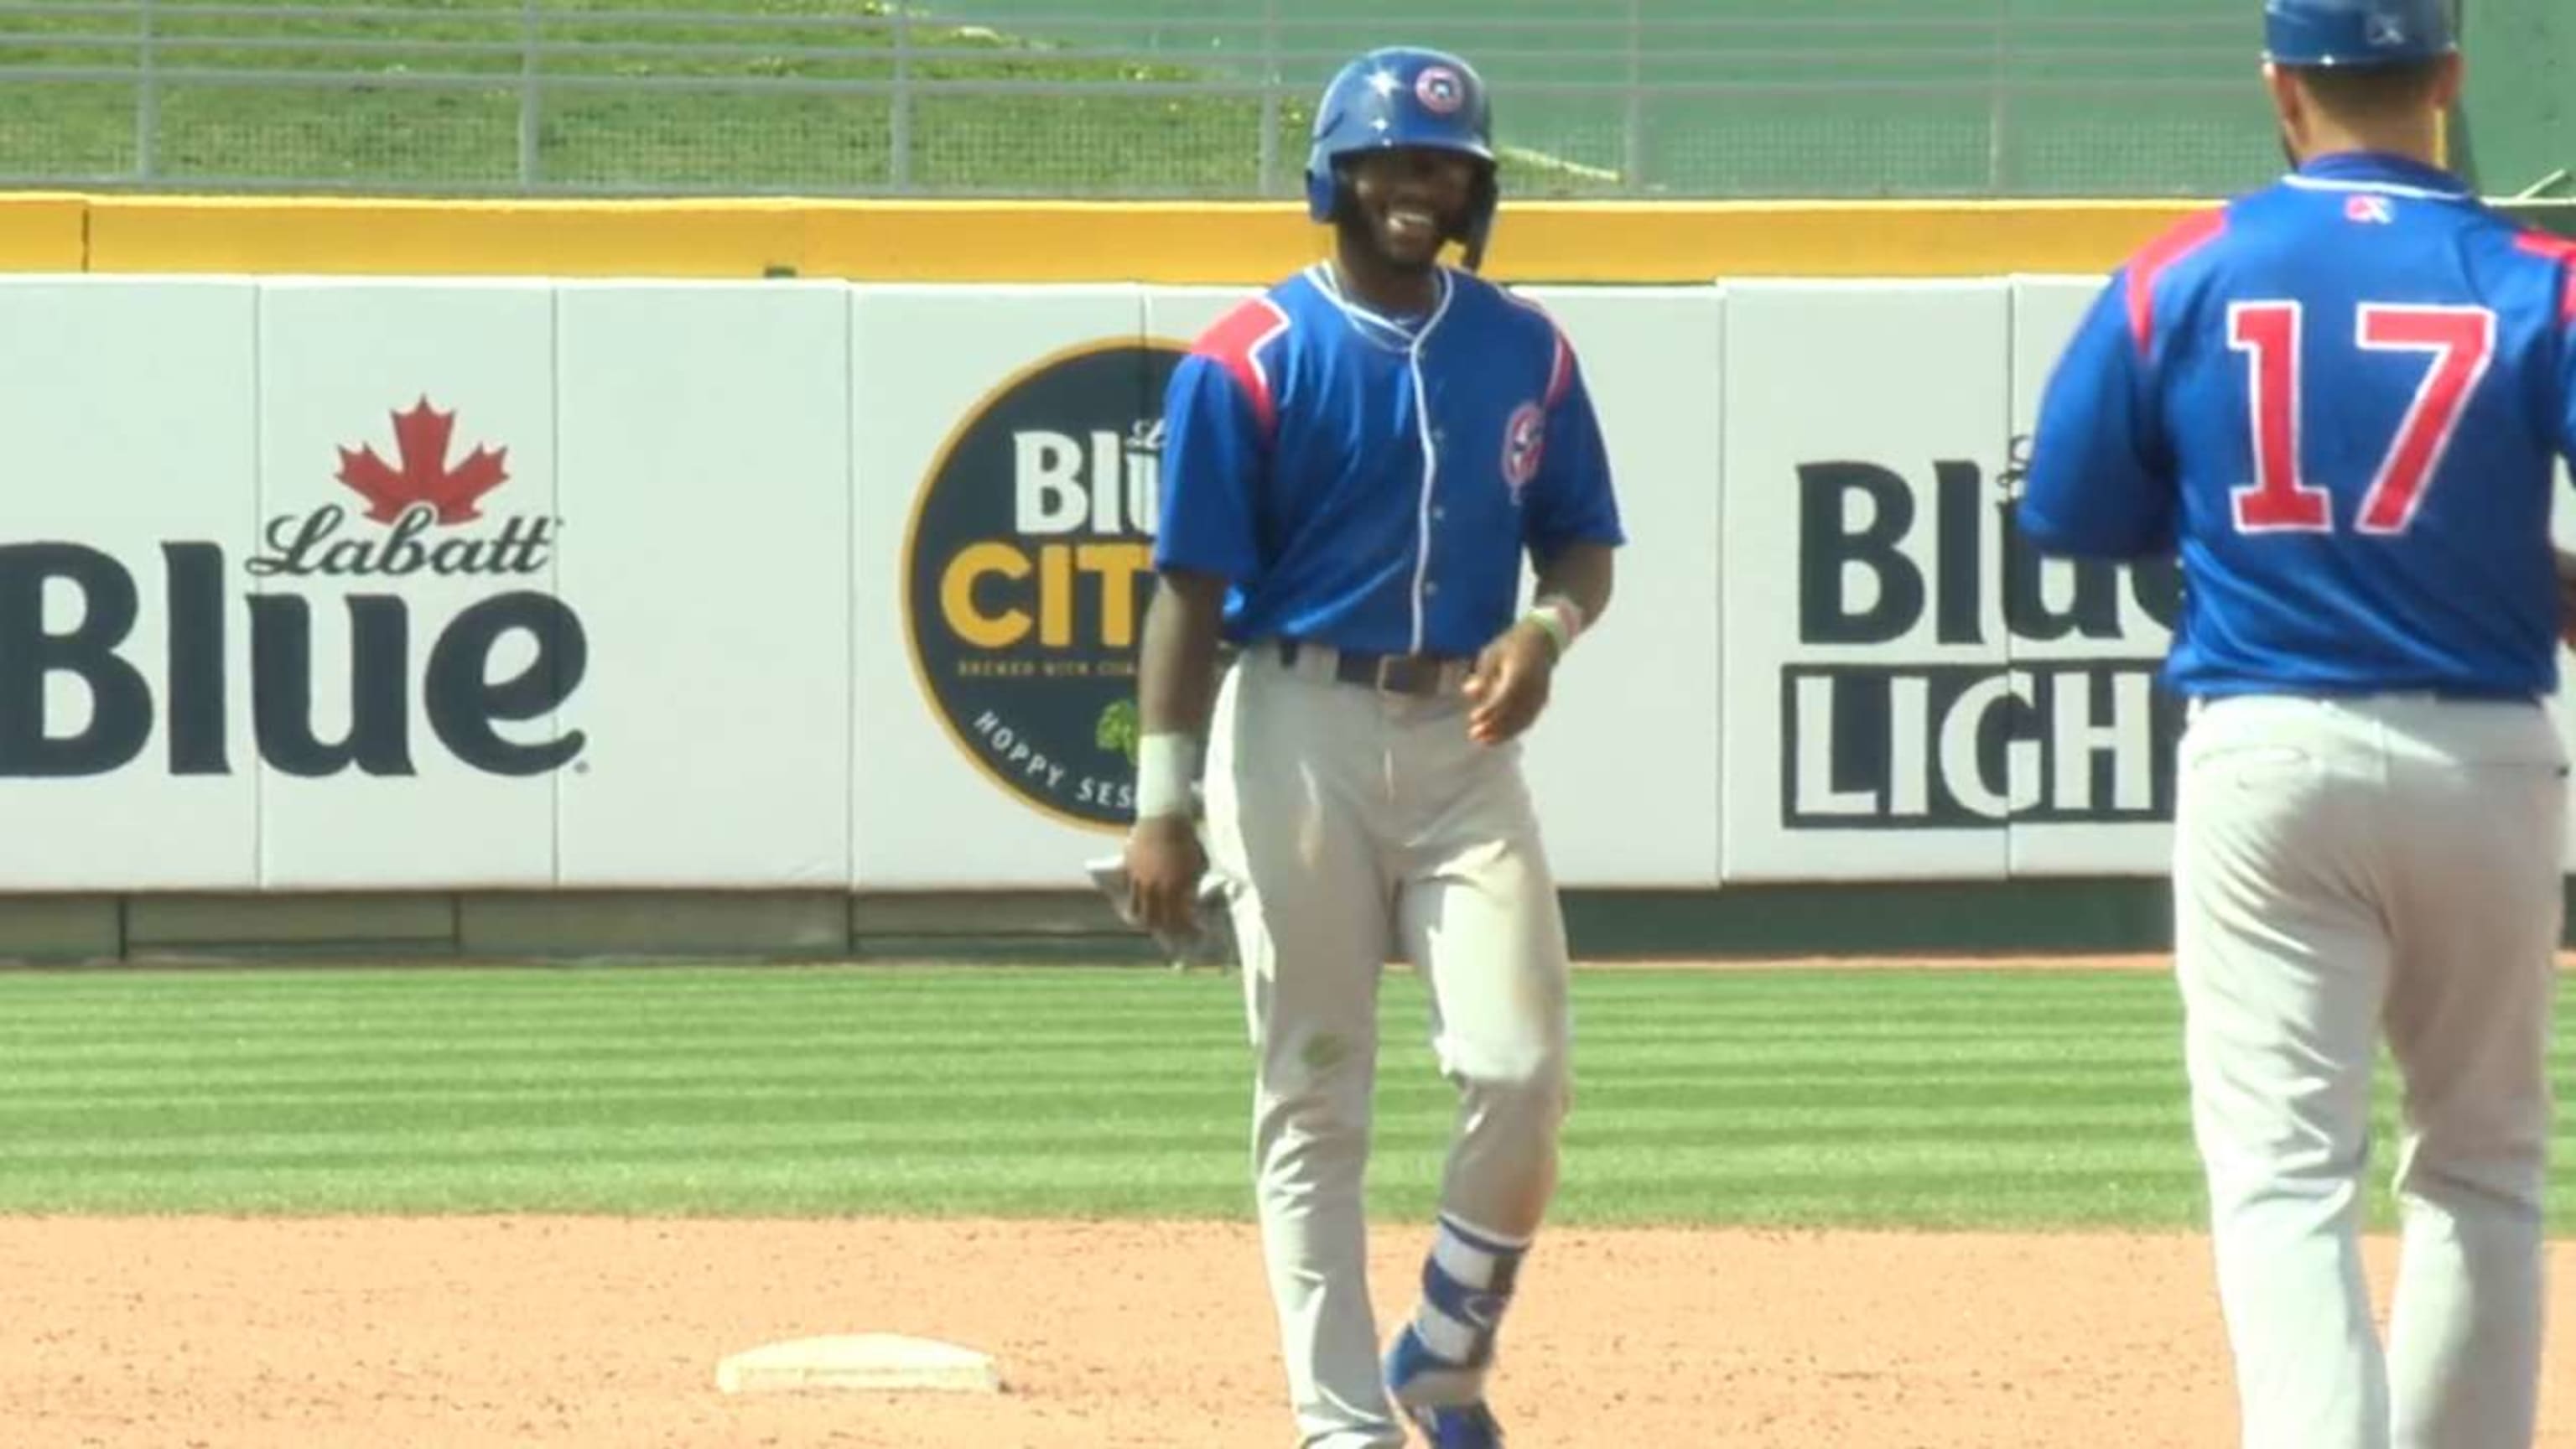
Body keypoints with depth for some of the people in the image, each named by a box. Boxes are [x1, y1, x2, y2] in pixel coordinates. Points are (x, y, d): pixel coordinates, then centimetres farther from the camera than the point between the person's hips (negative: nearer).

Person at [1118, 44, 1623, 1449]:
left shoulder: (1526, 353, 8)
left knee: (1520, 1068, -9)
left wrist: (1547, 626, -10)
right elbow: (1192, 585, -6)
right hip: (1301, 729, -3)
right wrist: (1162, 801, -12)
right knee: (1313, 1095, 1)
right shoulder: (1248, 362, -4)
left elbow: (1582, 541, 15)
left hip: (1464, 738, 3)